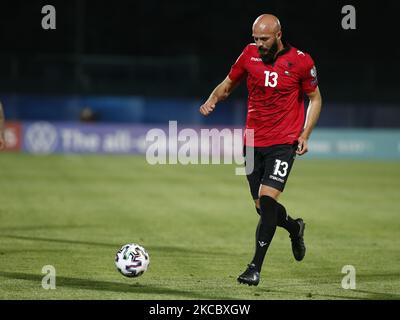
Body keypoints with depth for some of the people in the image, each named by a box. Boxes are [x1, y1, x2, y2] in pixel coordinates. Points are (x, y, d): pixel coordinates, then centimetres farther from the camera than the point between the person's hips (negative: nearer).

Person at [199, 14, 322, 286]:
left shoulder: (300, 61, -8)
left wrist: (305, 135, -6)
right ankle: (294, 227, 42)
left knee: (267, 199, -18)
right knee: (263, 207, 8)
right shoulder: (250, 54, 0)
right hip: (253, 142, 4)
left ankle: (255, 267, -12)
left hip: (283, 143, -4)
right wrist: (212, 100, -8)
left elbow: (315, 98, 5)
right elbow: (228, 85, 14)